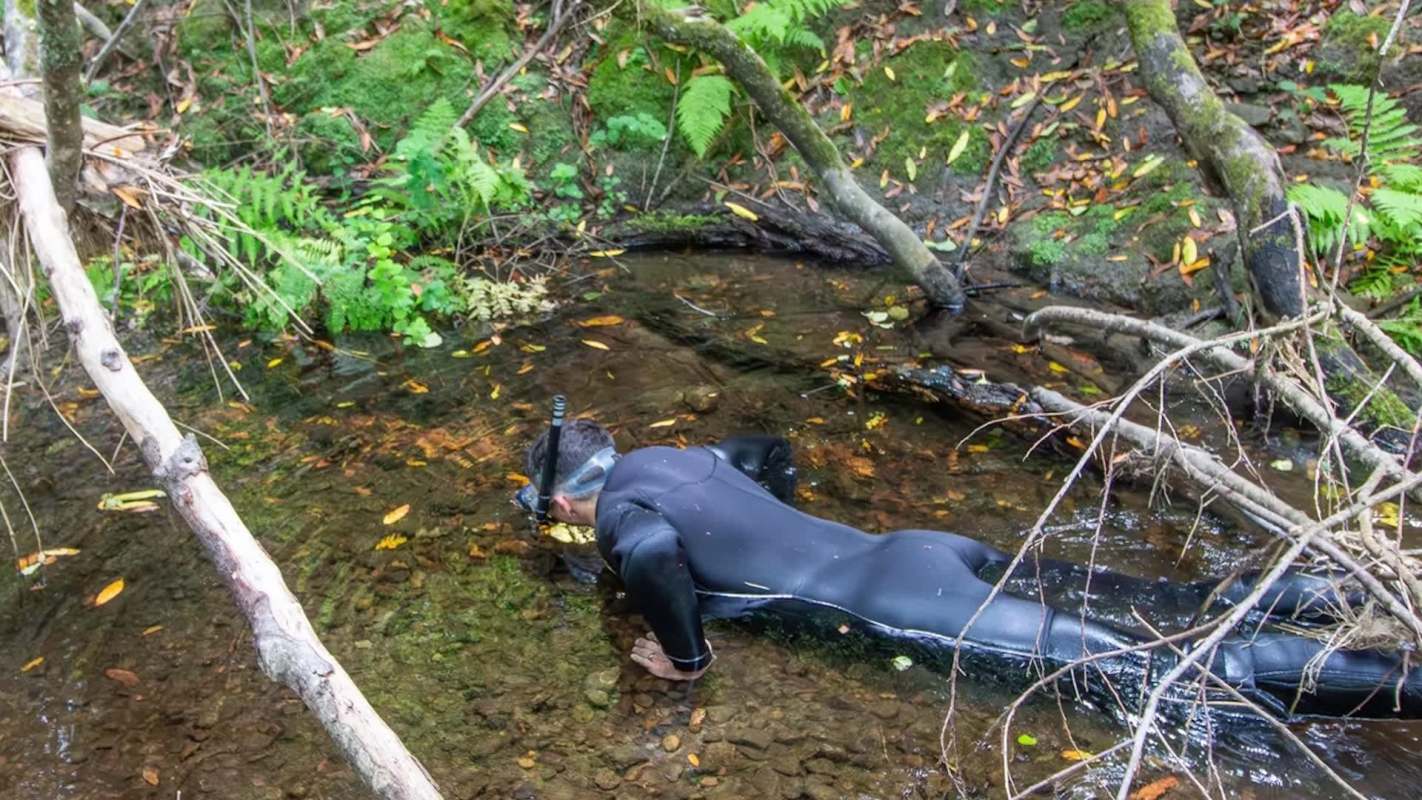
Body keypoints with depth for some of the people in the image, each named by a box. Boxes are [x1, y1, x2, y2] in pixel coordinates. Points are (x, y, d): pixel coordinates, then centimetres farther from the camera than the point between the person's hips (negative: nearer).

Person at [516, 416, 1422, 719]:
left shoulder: (619, 513, -5)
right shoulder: (668, 457, 19)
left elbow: (657, 558, -31)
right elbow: (772, 450, 35)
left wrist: (686, 656, -14)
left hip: (892, 599, -8)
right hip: (918, 551, 8)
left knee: (1164, 668, -9)